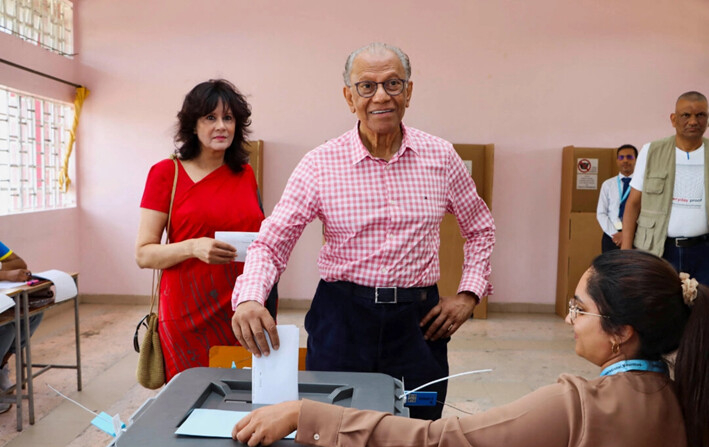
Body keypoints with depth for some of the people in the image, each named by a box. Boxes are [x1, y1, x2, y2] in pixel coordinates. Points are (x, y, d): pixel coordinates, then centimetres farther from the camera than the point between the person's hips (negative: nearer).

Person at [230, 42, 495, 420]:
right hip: (342, 317, -1)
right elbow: (271, 242, -9)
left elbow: (480, 229, 14)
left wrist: (469, 293, 4)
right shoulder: (320, 164, -6)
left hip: (417, 320, 2)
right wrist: (249, 298, -27)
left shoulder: (441, 157, 0)